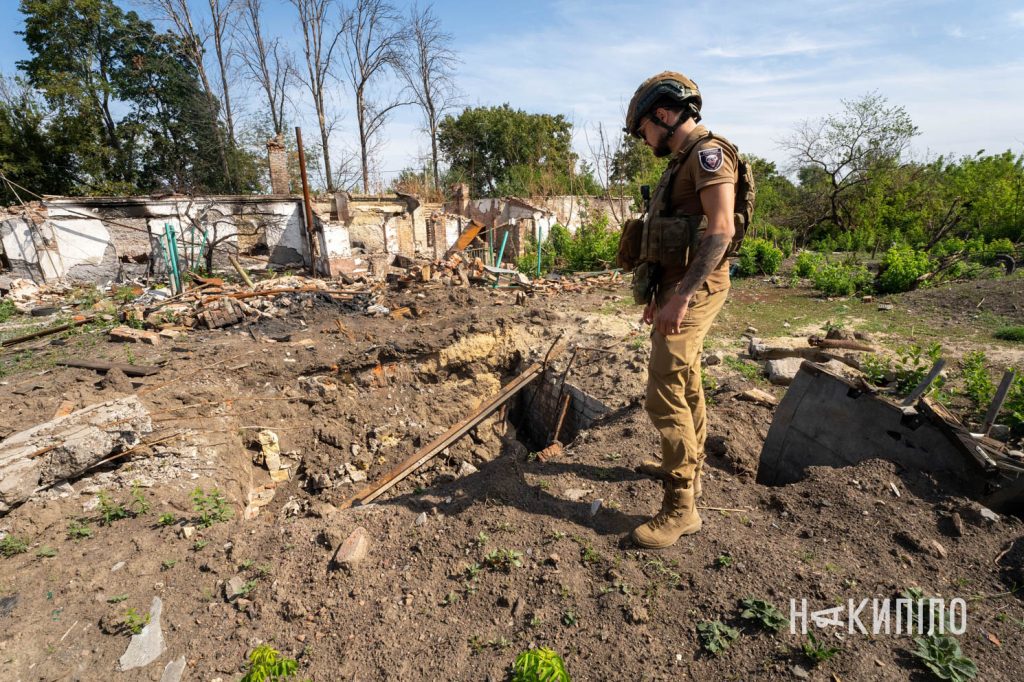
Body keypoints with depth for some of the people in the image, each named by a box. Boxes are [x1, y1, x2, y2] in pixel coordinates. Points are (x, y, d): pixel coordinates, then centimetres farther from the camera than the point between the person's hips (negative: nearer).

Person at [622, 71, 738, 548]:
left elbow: (721, 229, -24)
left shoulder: (708, 152, -12)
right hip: (676, 287, 11)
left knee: (665, 393, -12)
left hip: (693, 290, -11)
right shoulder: (683, 162, 18)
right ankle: (686, 468, 36)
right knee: (686, 384, 19)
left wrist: (681, 295, -29)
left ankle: (682, 507, -1)